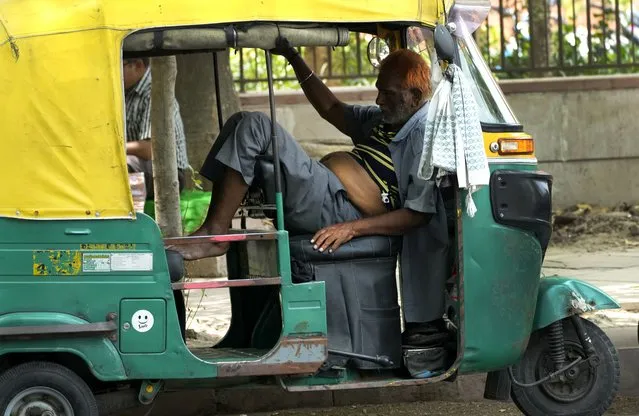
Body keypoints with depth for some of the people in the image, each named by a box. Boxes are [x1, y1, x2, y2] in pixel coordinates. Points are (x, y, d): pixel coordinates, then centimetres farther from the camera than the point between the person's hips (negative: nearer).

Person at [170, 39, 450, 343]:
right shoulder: (383, 118, 21)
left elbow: (418, 214, -15)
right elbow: (332, 110, 33)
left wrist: (351, 228, -22)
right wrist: (294, 58, 26)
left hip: (340, 208, -10)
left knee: (254, 127, -19)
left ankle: (214, 234, -18)